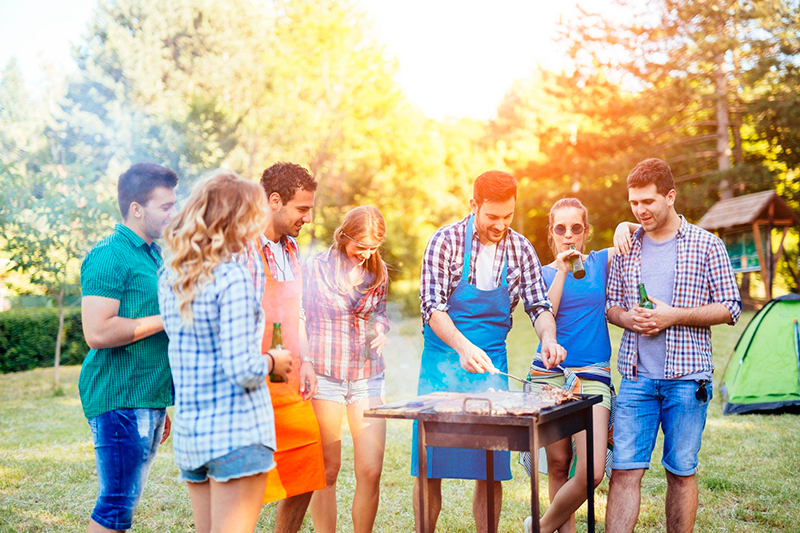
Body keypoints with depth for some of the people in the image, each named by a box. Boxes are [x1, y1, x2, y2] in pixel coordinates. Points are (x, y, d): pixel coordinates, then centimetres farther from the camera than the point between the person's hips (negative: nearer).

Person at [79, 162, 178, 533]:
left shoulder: (153, 255, 17)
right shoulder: (109, 256, -13)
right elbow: (97, 332, -23)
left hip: (149, 400, 9)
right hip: (119, 400, -9)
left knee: (126, 500, 14)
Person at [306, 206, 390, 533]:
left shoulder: (378, 271, 7)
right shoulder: (318, 267, -4)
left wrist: (379, 329, 1)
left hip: (368, 377, 3)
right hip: (325, 376, -3)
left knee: (371, 471, -3)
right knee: (327, 472, 4)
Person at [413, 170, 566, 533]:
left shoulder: (521, 248, 3)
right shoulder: (445, 241, -8)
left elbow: (538, 305, 4)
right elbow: (432, 305, -15)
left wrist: (548, 337, -18)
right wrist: (463, 346, -31)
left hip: (491, 366, 3)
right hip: (443, 364, -3)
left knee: (492, 468, 5)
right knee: (430, 467, 1)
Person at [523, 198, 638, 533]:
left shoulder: (601, 262, 10)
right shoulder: (544, 273, 9)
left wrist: (626, 226, -11)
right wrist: (561, 272, -12)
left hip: (592, 377, 0)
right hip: (548, 376, 0)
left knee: (592, 472, -13)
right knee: (558, 464, 2)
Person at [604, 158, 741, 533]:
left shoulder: (706, 245, 0)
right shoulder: (626, 248, 10)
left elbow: (730, 308, -1)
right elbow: (611, 305, 17)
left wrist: (674, 315, -13)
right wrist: (627, 318, -6)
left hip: (687, 378, -2)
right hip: (636, 376, 2)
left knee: (681, 472, 7)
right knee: (624, 470, -2)